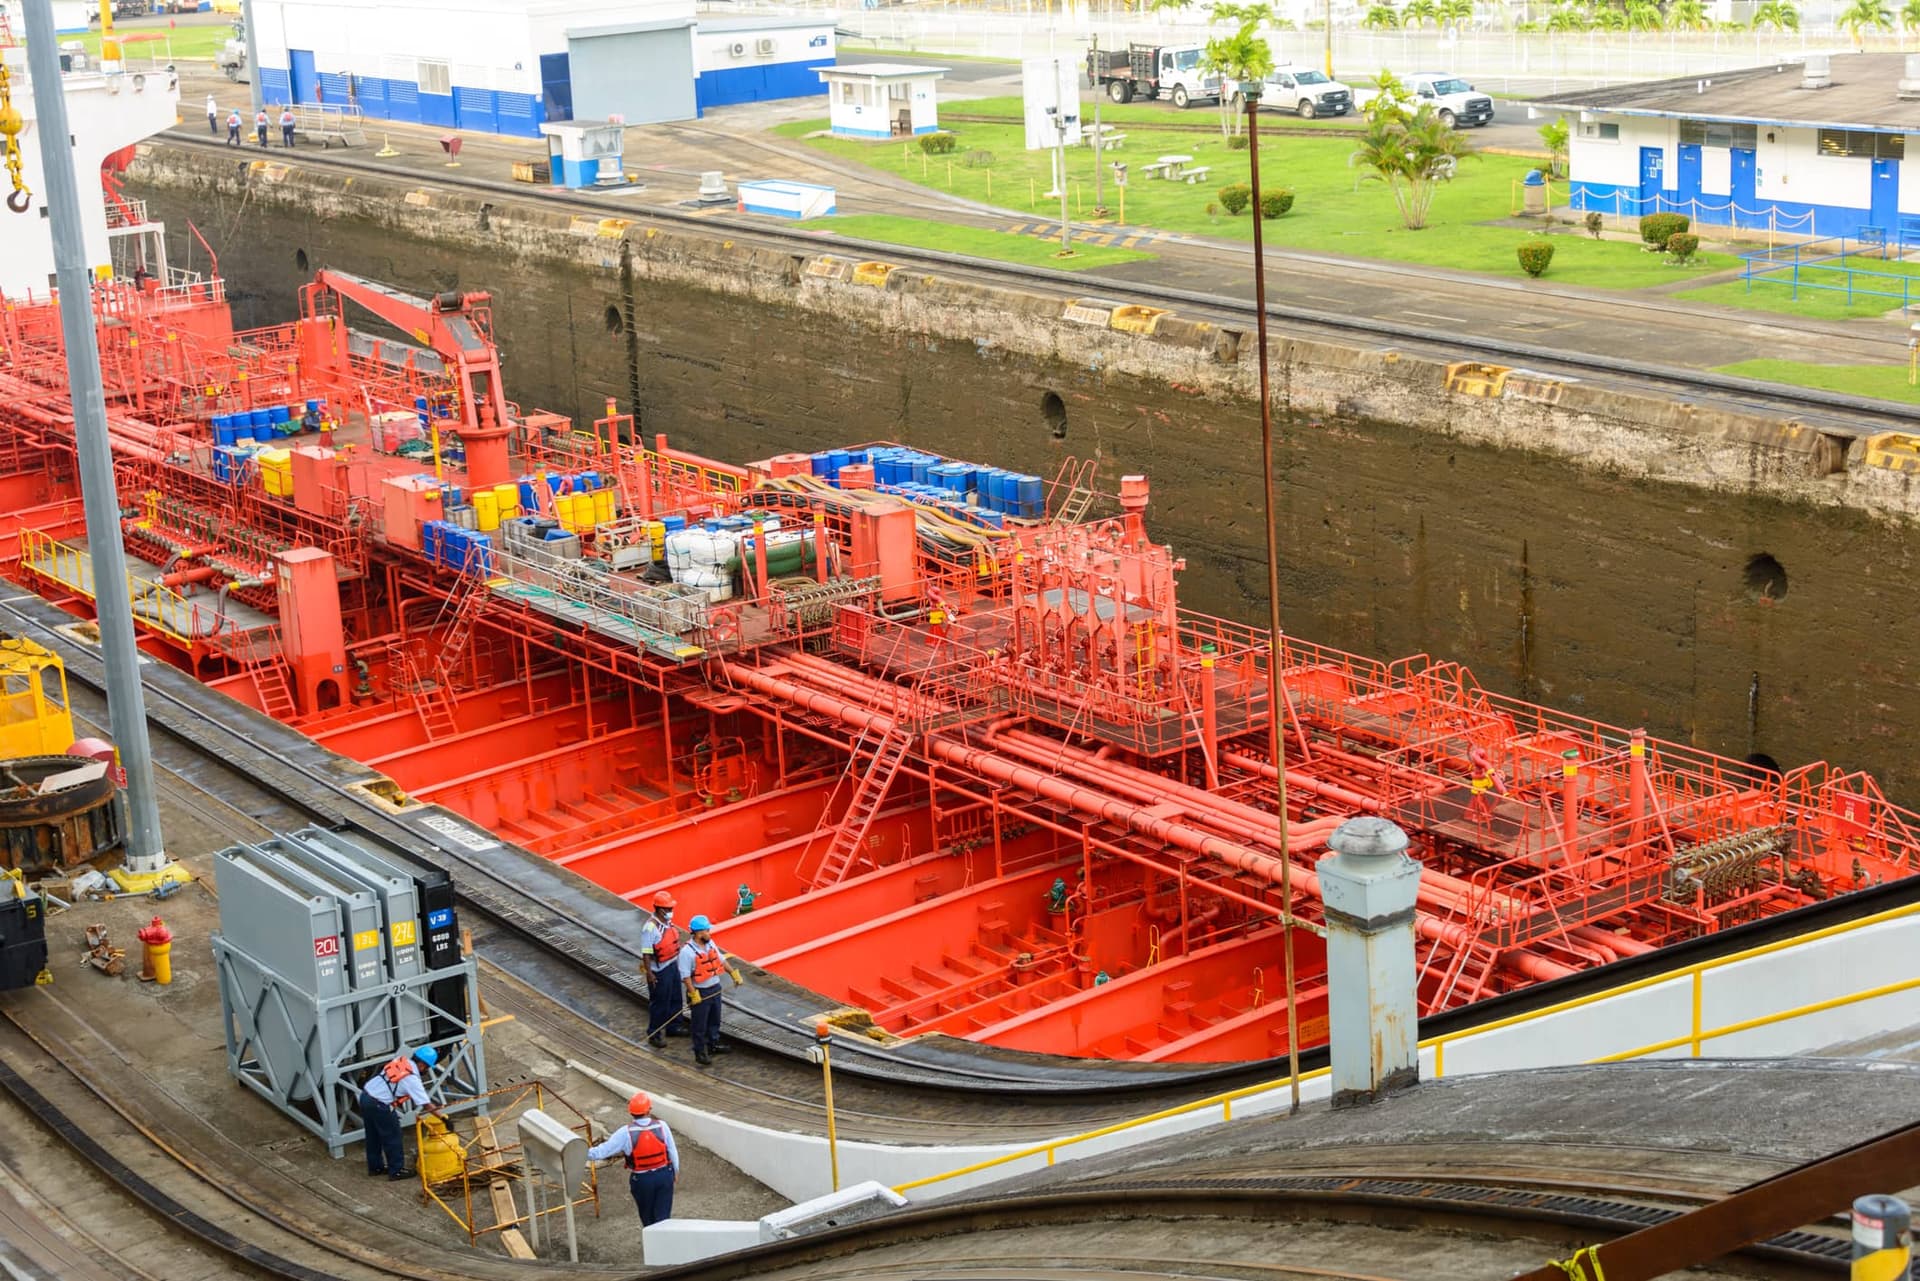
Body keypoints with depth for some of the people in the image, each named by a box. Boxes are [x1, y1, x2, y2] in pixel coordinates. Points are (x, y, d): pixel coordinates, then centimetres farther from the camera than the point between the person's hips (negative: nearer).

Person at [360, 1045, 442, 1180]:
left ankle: (375, 1167, 37)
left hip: (365, 1096, 8)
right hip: (379, 1105, -8)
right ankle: (397, 1171, 19)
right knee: (392, 1138, 9)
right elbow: (427, 1105, -18)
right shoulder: (411, 1078, -18)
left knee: (373, 1136, 23)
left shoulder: (402, 1060, 2)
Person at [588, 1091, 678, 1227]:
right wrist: (676, 1171, 15)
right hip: (665, 1175, 1)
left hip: (642, 1180, -1)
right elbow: (673, 1152, -2)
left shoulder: (626, 1133, -19)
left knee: (648, 1217, 20)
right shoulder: (661, 1126, -13)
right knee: (663, 1216, 8)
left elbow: (602, 1151, -18)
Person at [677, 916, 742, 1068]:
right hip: (700, 993, -7)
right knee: (700, 1025, 5)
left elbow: (722, 960, 13)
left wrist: (734, 974, 12)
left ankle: (713, 1045, 39)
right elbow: (685, 976, -22)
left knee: (715, 1020, 22)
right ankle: (700, 1053, 16)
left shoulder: (710, 944, 0)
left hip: (715, 989, 7)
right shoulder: (687, 951, -23)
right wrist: (693, 995, -24)